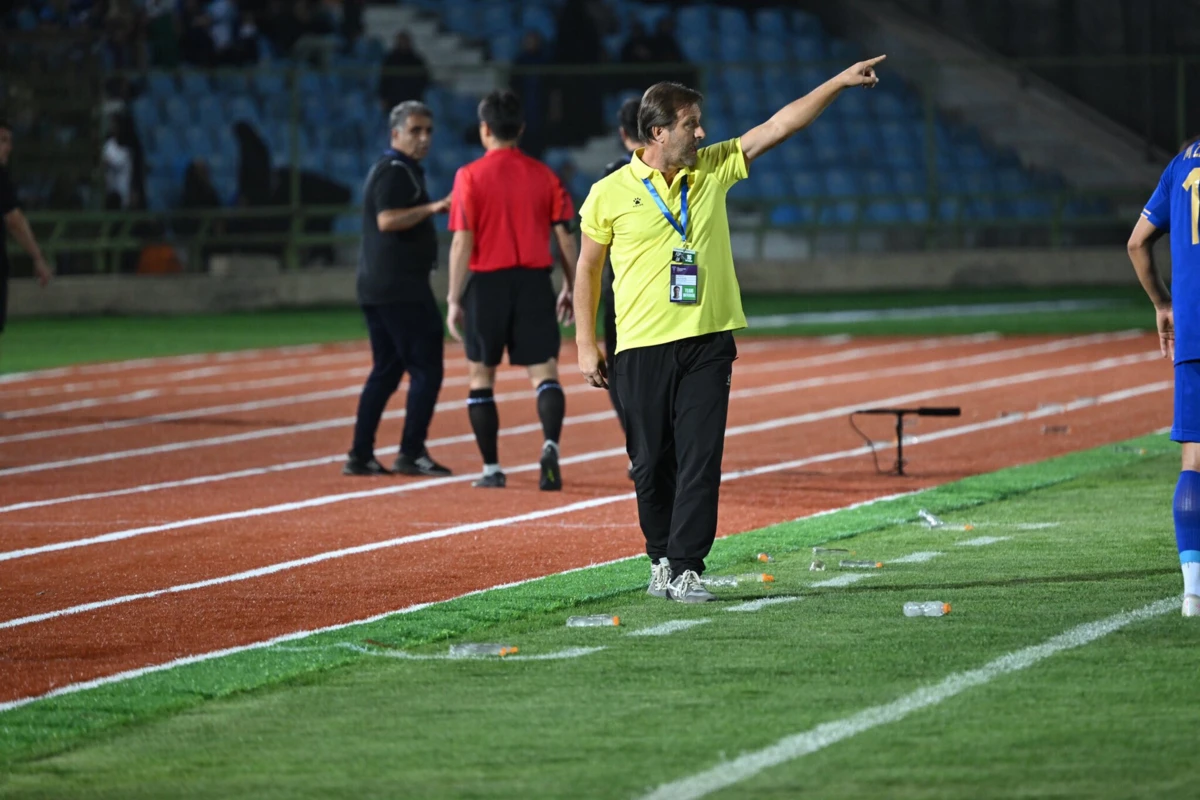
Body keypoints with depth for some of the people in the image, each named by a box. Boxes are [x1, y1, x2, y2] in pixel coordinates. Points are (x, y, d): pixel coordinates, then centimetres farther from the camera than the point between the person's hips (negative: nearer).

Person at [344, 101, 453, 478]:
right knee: (426, 368, -8)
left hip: (376, 287, 11)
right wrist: (432, 208, -27)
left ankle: (360, 456, 10)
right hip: (400, 288, -11)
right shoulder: (396, 171, -11)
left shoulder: (388, 170, 21)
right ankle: (411, 453, -10)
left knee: (386, 370, 12)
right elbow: (387, 220, -24)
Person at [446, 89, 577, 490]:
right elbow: (565, 236, 4)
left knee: (481, 377, 11)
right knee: (544, 371, 1)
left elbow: (463, 242, -9)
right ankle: (550, 444, -25)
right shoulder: (544, 175, 4)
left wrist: (454, 299, -5)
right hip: (535, 281, 2)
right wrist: (571, 287, 14)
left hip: (487, 284, -2)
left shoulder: (470, 176, -5)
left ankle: (491, 468, 11)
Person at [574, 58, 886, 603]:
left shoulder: (713, 169, 7)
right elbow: (587, 268, 7)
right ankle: (661, 557, 22)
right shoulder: (609, 194, -2)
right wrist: (585, 345, 4)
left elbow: (778, 127, 6)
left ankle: (686, 570, -6)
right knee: (652, 462, 4)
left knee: (701, 459, -7)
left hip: (708, 341, 2)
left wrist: (840, 83, 1)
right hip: (643, 347, -2)